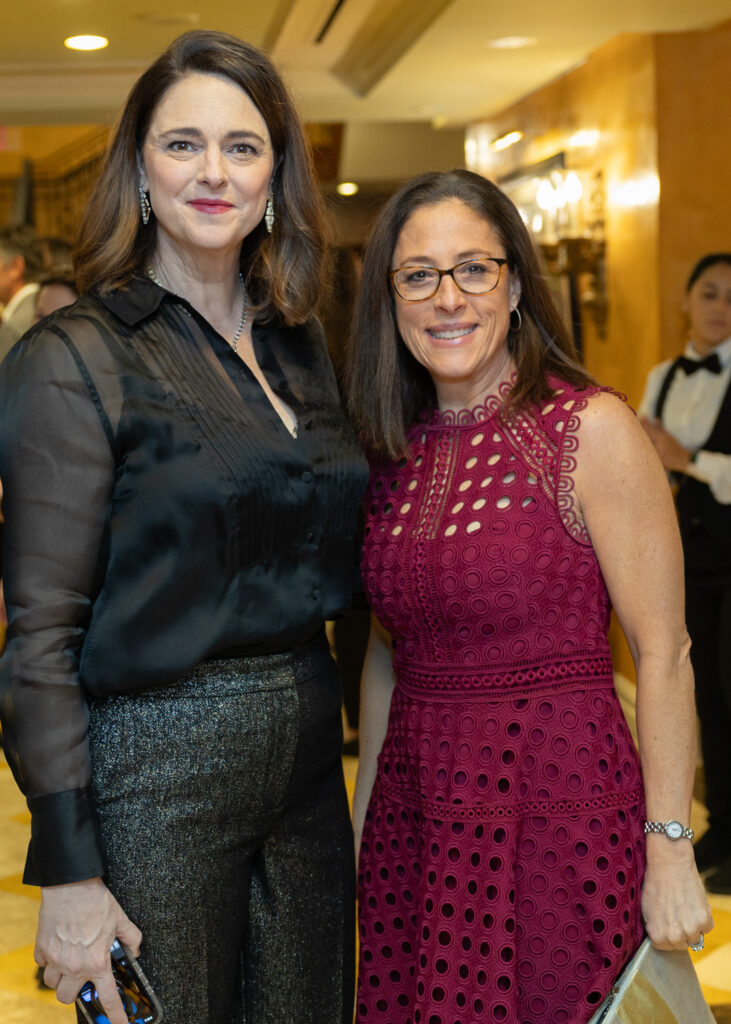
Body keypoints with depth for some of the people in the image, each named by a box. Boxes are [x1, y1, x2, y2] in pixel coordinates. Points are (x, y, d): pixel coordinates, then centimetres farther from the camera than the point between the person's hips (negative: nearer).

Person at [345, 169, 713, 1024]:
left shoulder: (591, 430, -11)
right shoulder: (396, 449, 6)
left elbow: (663, 654, -12)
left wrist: (670, 854, -13)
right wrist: (364, 809, 15)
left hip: (558, 802, -5)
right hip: (416, 808, 5)